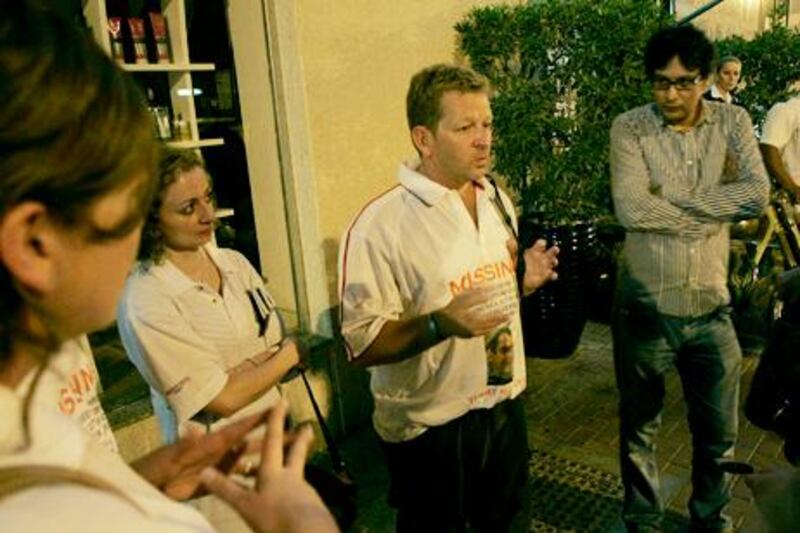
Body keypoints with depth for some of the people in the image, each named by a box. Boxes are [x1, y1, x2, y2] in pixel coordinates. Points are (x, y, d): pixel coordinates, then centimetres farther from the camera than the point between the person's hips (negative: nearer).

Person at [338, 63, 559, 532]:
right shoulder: (380, 224, -21)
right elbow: (363, 346, -20)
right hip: (429, 428, -6)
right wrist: (440, 324, -34)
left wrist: (524, 279, -4)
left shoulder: (496, 198, 4)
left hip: (504, 403, 7)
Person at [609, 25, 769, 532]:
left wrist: (672, 197, -17)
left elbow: (758, 194, -14)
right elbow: (631, 209, -21)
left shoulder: (732, 122, 1)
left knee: (719, 432, 17)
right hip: (645, 306, -2)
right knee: (639, 428, 16)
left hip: (711, 307, 3)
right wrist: (714, 211, -12)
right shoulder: (629, 127, -8)